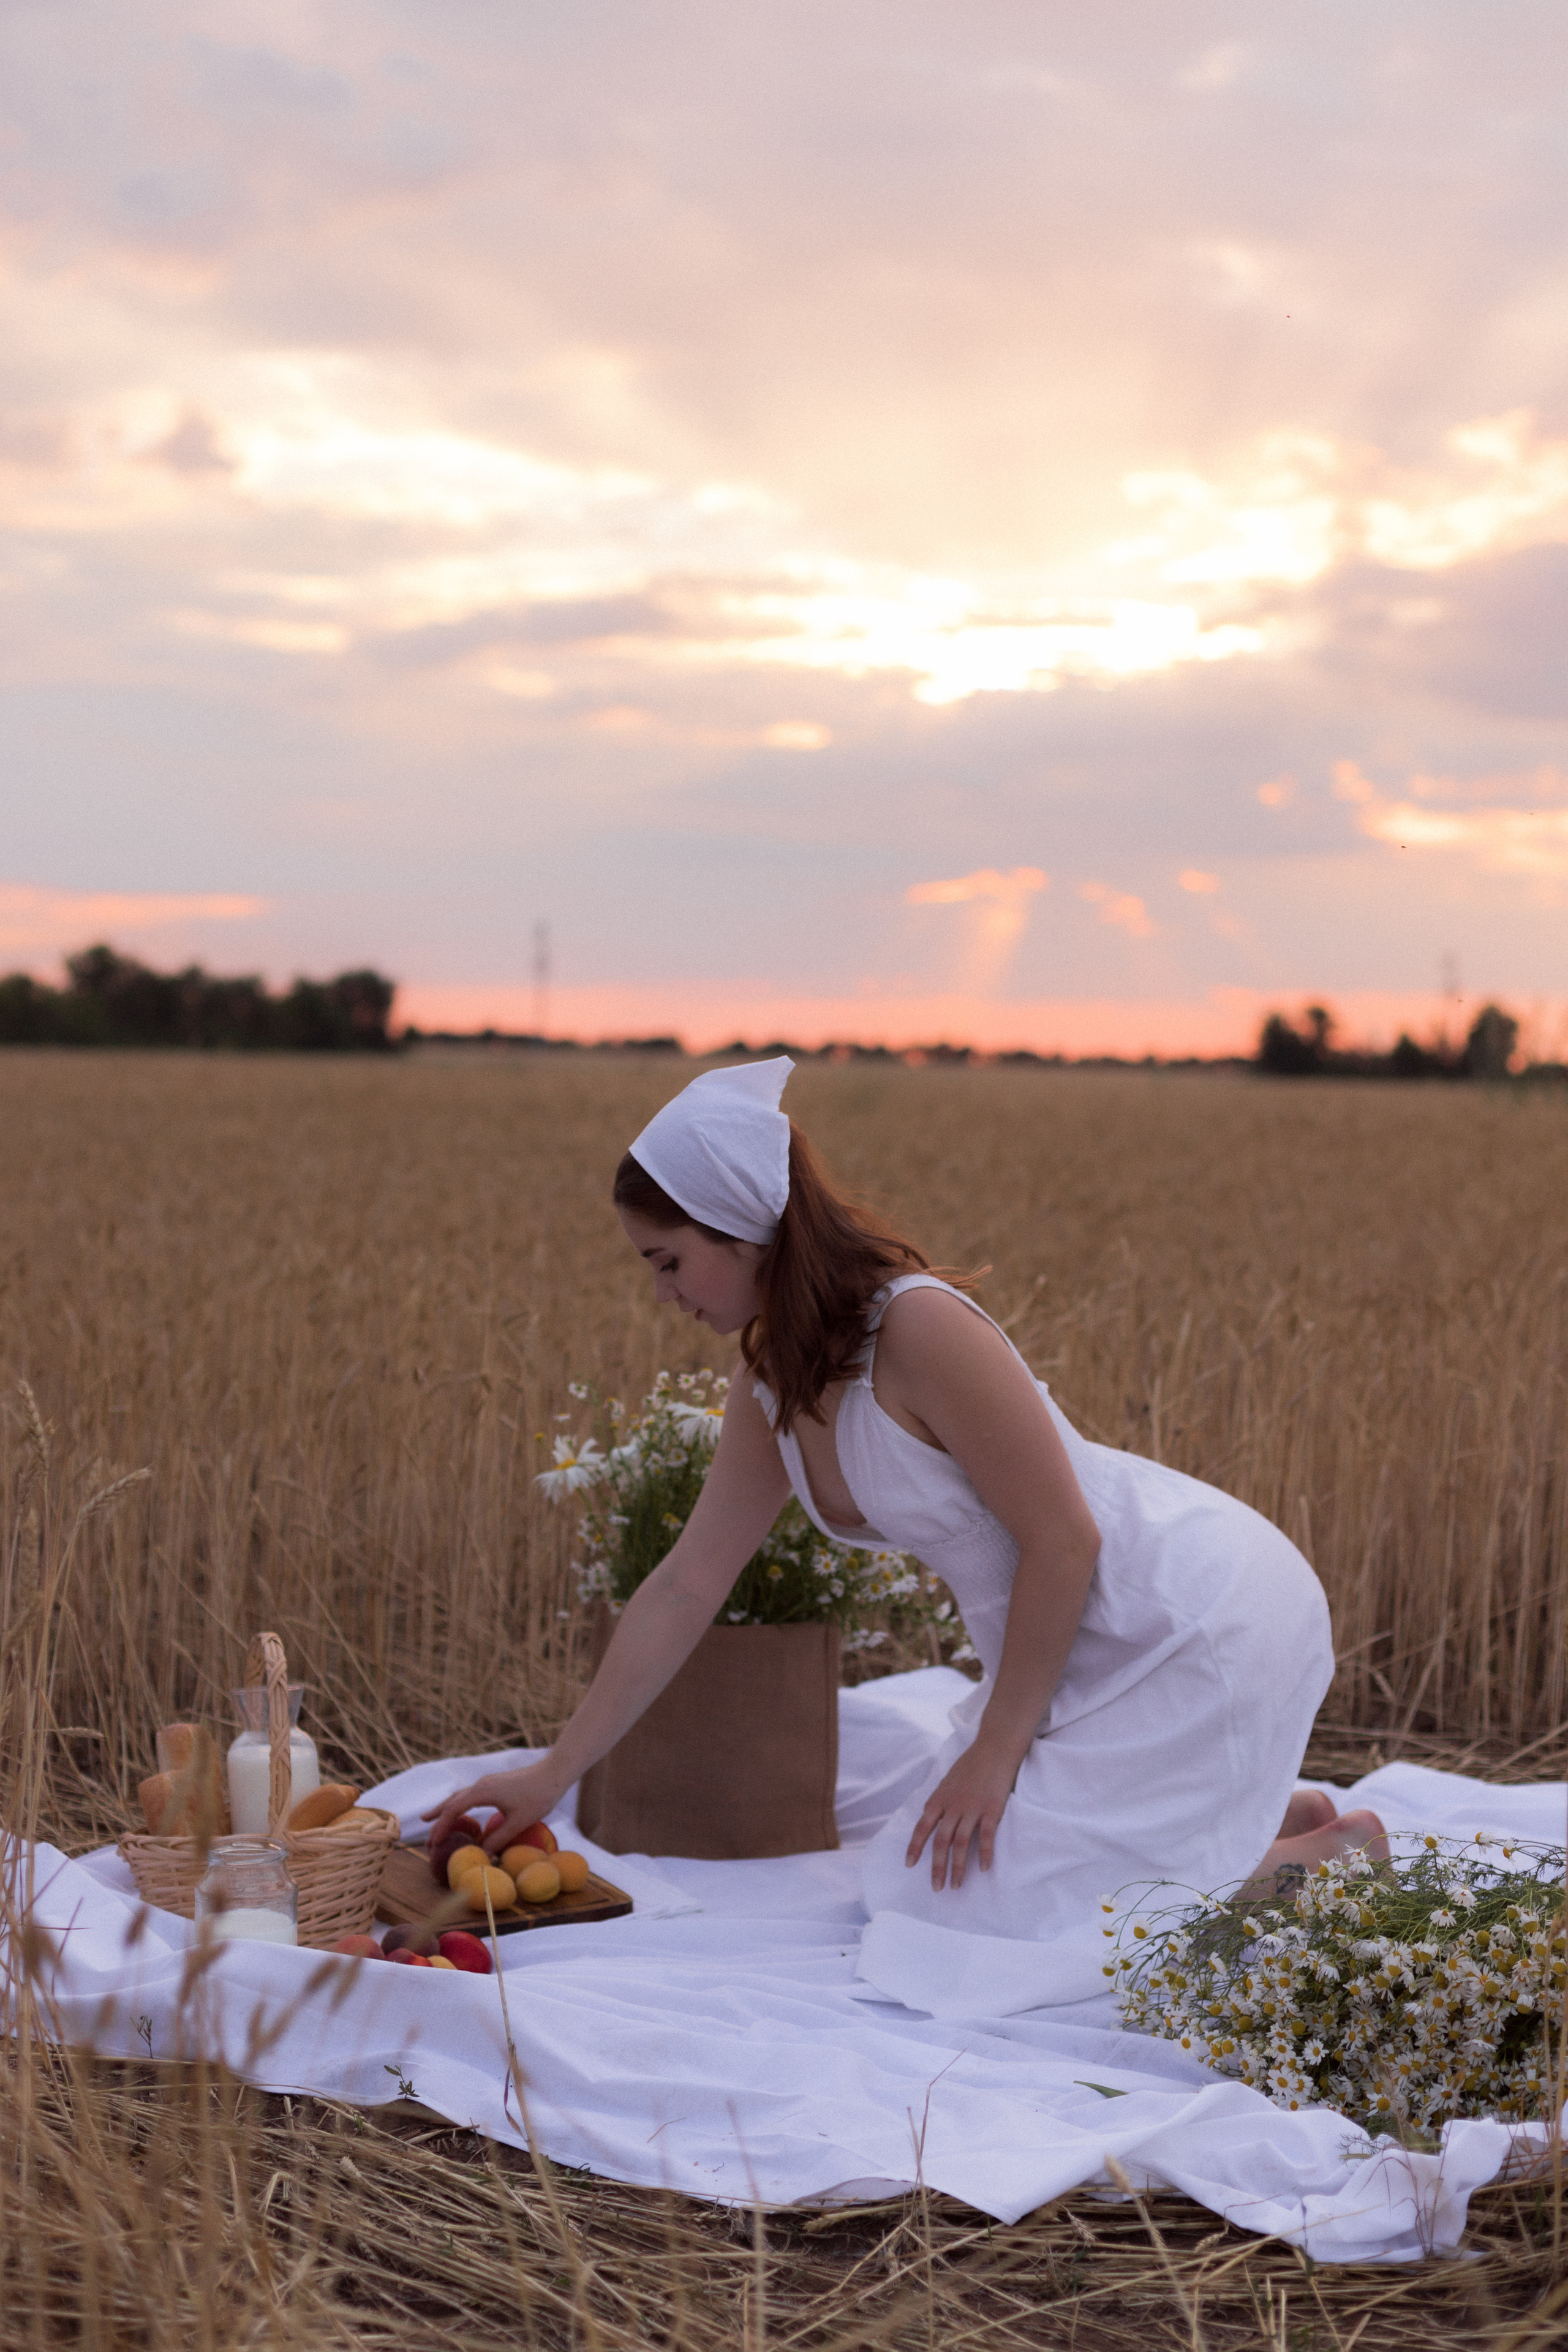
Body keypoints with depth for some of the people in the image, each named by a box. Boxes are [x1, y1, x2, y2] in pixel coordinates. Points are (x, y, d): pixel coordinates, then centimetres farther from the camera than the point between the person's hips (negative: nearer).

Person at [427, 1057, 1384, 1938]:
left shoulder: (919, 1328, -25)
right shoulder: (774, 1395, 2)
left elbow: (1063, 1543, -22)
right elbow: (684, 1586, 8)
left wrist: (996, 1750, -13)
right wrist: (551, 1777, 10)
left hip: (1207, 1614, -9)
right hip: (1091, 1643, 9)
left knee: (986, 1904, -11)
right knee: (923, 1884, 11)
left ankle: (1330, 1859, 4)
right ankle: (1276, 1812, 19)